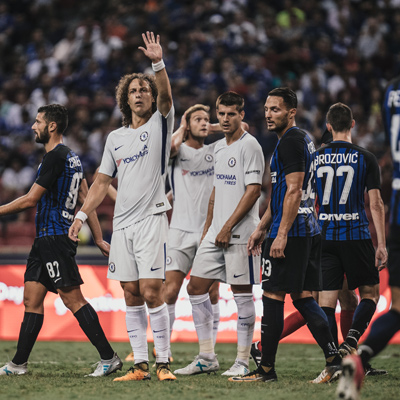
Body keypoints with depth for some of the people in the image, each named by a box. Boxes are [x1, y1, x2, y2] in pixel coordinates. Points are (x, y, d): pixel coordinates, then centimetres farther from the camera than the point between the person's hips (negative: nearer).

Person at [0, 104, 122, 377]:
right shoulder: (72, 157, 17)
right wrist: (99, 239, 19)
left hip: (55, 238, -10)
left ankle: (109, 358, -9)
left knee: (73, 298, -10)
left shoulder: (55, 157, -14)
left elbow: (31, 199, -13)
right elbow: (86, 200, 18)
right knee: (31, 299, 9)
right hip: (46, 239, 10)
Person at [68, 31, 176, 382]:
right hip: (122, 222, 5)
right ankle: (140, 364, 6)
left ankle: (163, 362, -5)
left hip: (151, 219, -5)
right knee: (131, 296, 3)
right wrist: (82, 215, 12)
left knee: (152, 292, -11)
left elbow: (166, 96, -18)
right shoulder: (115, 138, 16)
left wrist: (158, 63, -33)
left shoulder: (160, 124, 2)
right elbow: (102, 182, 19)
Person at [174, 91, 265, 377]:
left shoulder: (249, 146, -10)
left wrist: (228, 227, -17)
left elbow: (253, 191, -16)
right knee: (196, 288, 5)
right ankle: (207, 358, 11)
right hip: (216, 232, 9)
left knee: (242, 293, -3)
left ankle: (243, 361, 4)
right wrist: (208, 227, 19)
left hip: (240, 234, -9)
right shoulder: (219, 147, 16)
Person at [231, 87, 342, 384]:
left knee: (272, 297, -5)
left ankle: (266, 370, -1)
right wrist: (262, 228, 27)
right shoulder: (303, 140, 20)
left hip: (290, 232, -10)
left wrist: (281, 234, -22)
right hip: (309, 231, 10)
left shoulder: (291, 142, -12)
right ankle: (334, 361, 4)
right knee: (303, 297, 10)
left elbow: (294, 191, -19)